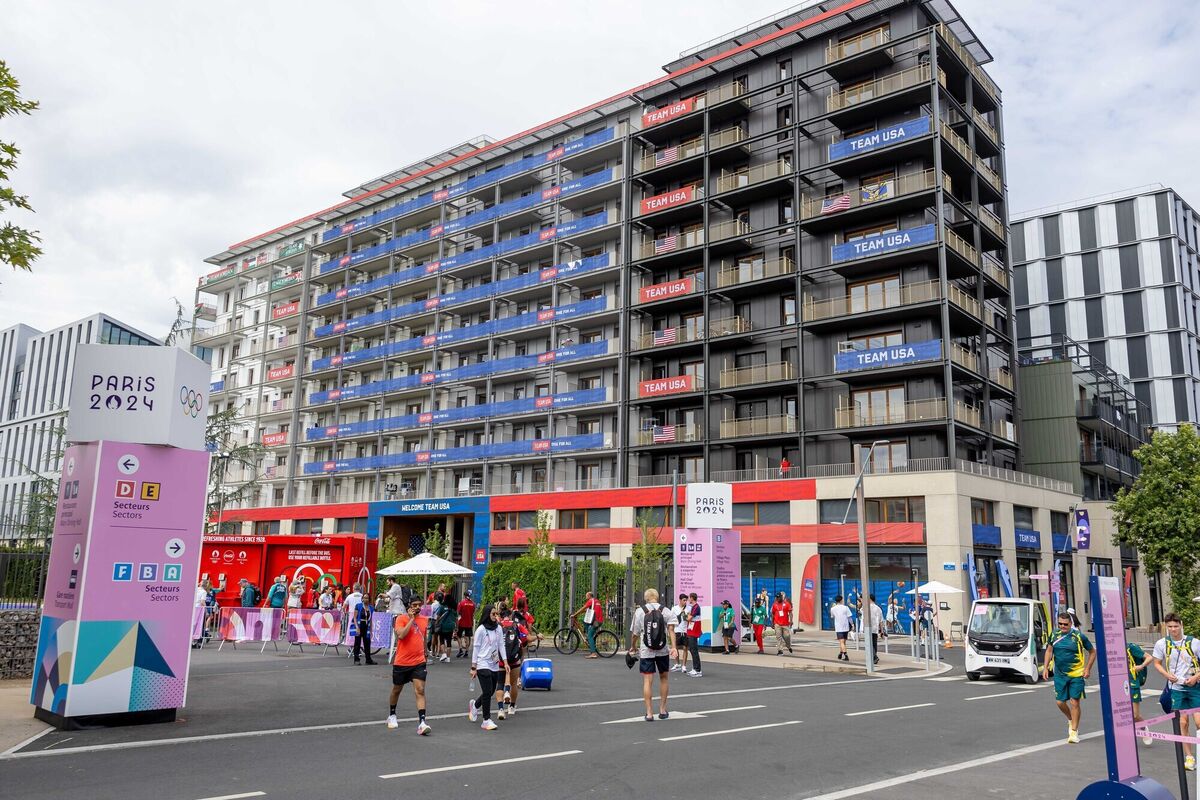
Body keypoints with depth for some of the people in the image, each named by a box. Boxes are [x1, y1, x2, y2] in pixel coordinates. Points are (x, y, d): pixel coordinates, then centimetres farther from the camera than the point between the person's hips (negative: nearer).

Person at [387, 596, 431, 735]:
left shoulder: (424, 620, 7)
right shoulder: (401, 618, -8)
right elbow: (401, 635, -25)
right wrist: (411, 619, -20)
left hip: (419, 662, 2)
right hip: (401, 662, -2)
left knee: (420, 691, -11)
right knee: (396, 690, 17)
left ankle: (422, 723, -17)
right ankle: (392, 716, 40)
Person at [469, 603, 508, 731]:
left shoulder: (498, 628, 8)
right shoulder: (481, 629, -8)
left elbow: (501, 645, 12)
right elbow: (475, 648, -6)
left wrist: (505, 662, 5)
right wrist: (473, 667, -6)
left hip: (495, 665, 6)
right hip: (483, 665, -6)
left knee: (490, 692, 10)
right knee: (487, 692, -9)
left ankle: (474, 704, 38)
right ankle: (486, 720, 1)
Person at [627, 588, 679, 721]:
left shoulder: (639, 612, 0)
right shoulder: (666, 611, 1)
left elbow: (635, 633, 2)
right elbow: (670, 630, -11)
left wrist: (632, 647, 17)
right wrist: (673, 647, -16)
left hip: (646, 651, -1)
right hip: (663, 650, 1)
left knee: (647, 681, 0)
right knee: (664, 678, 17)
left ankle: (649, 713, -2)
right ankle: (663, 710, 23)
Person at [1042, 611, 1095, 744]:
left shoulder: (1078, 636, -9)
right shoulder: (1055, 635, 2)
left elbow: (1092, 652, 3)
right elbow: (1049, 651, 14)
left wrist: (1088, 668, -5)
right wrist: (1045, 667, 7)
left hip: (1076, 675, -4)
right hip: (1060, 675, 4)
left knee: (1074, 702, -3)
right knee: (1060, 702, 6)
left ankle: (1074, 732, 8)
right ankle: (1071, 720, 36)